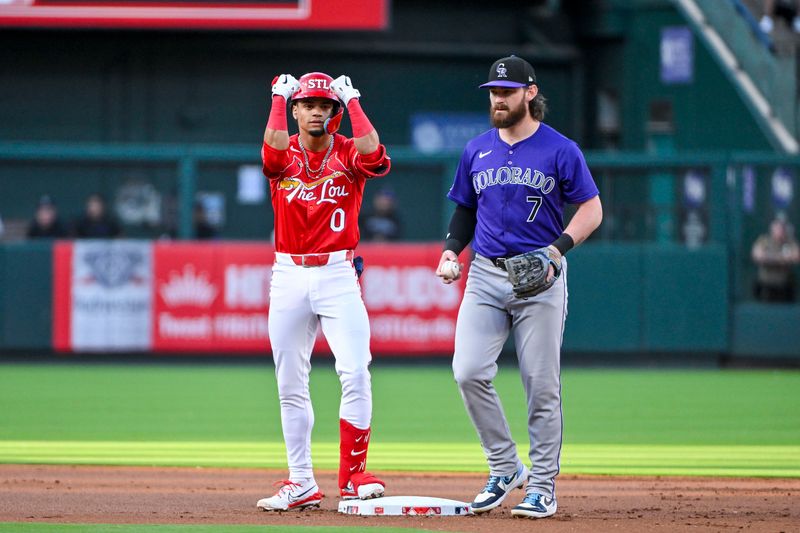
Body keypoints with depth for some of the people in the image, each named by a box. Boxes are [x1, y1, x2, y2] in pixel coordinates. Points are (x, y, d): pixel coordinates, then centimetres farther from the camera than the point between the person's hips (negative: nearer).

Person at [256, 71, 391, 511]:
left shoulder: (349, 154, 4)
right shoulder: (283, 156, 5)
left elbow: (372, 152, -20)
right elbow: (273, 146, -19)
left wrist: (352, 101, -10)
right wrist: (279, 97, -9)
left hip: (337, 276, -2)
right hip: (288, 276, 2)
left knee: (355, 372, -15)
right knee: (290, 385, 6)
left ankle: (353, 475, -9)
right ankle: (301, 484, 13)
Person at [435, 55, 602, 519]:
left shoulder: (560, 150, -3)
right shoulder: (477, 151, 11)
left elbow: (592, 210, -2)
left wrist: (559, 248, -17)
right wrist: (451, 250, 4)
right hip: (486, 276, 4)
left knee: (542, 385, -2)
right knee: (469, 372, -10)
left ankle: (543, 487, 7)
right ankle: (506, 468, 5)